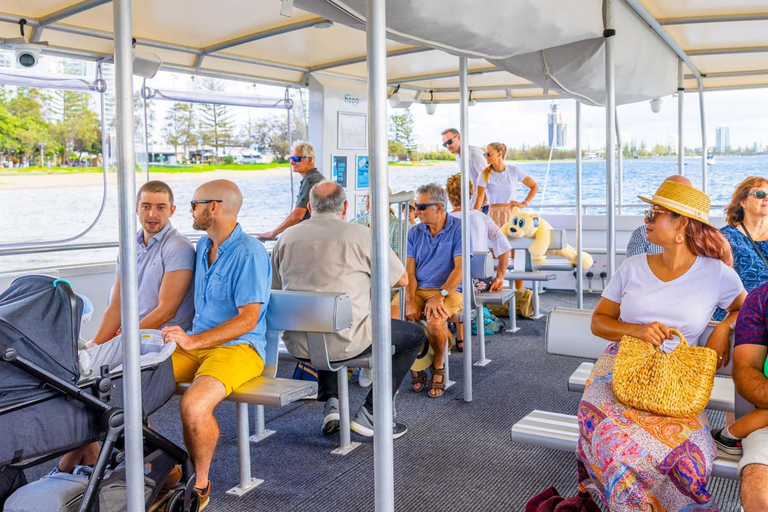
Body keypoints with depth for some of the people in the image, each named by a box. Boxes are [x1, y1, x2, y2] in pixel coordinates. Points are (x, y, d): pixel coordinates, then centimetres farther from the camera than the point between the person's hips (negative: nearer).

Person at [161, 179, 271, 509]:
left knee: (193, 405, -33)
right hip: (195, 344, 8)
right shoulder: (202, 246, 15)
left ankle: (199, 483, -6)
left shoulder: (249, 253, -13)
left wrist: (193, 341, -23)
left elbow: (248, 318, -19)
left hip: (238, 347, -8)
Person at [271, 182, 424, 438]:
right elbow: (402, 279, 2)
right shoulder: (359, 234, -6)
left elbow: (274, 289, 17)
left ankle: (330, 402, 23)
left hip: (296, 344, 6)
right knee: (415, 335, 16)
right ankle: (369, 415, 9)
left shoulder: (287, 237, 7)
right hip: (345, 341, -5)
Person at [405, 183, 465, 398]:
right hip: (418, 290, 4)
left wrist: (440, 295, -24)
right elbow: (410, 271, 4)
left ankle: (438, 365, -2)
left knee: (435, 322, -35)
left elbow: (460, 268, -13)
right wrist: (410, 301, -13)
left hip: (449, 291, -4)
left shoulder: (458, 229, -3)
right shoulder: (415, 233, 11)